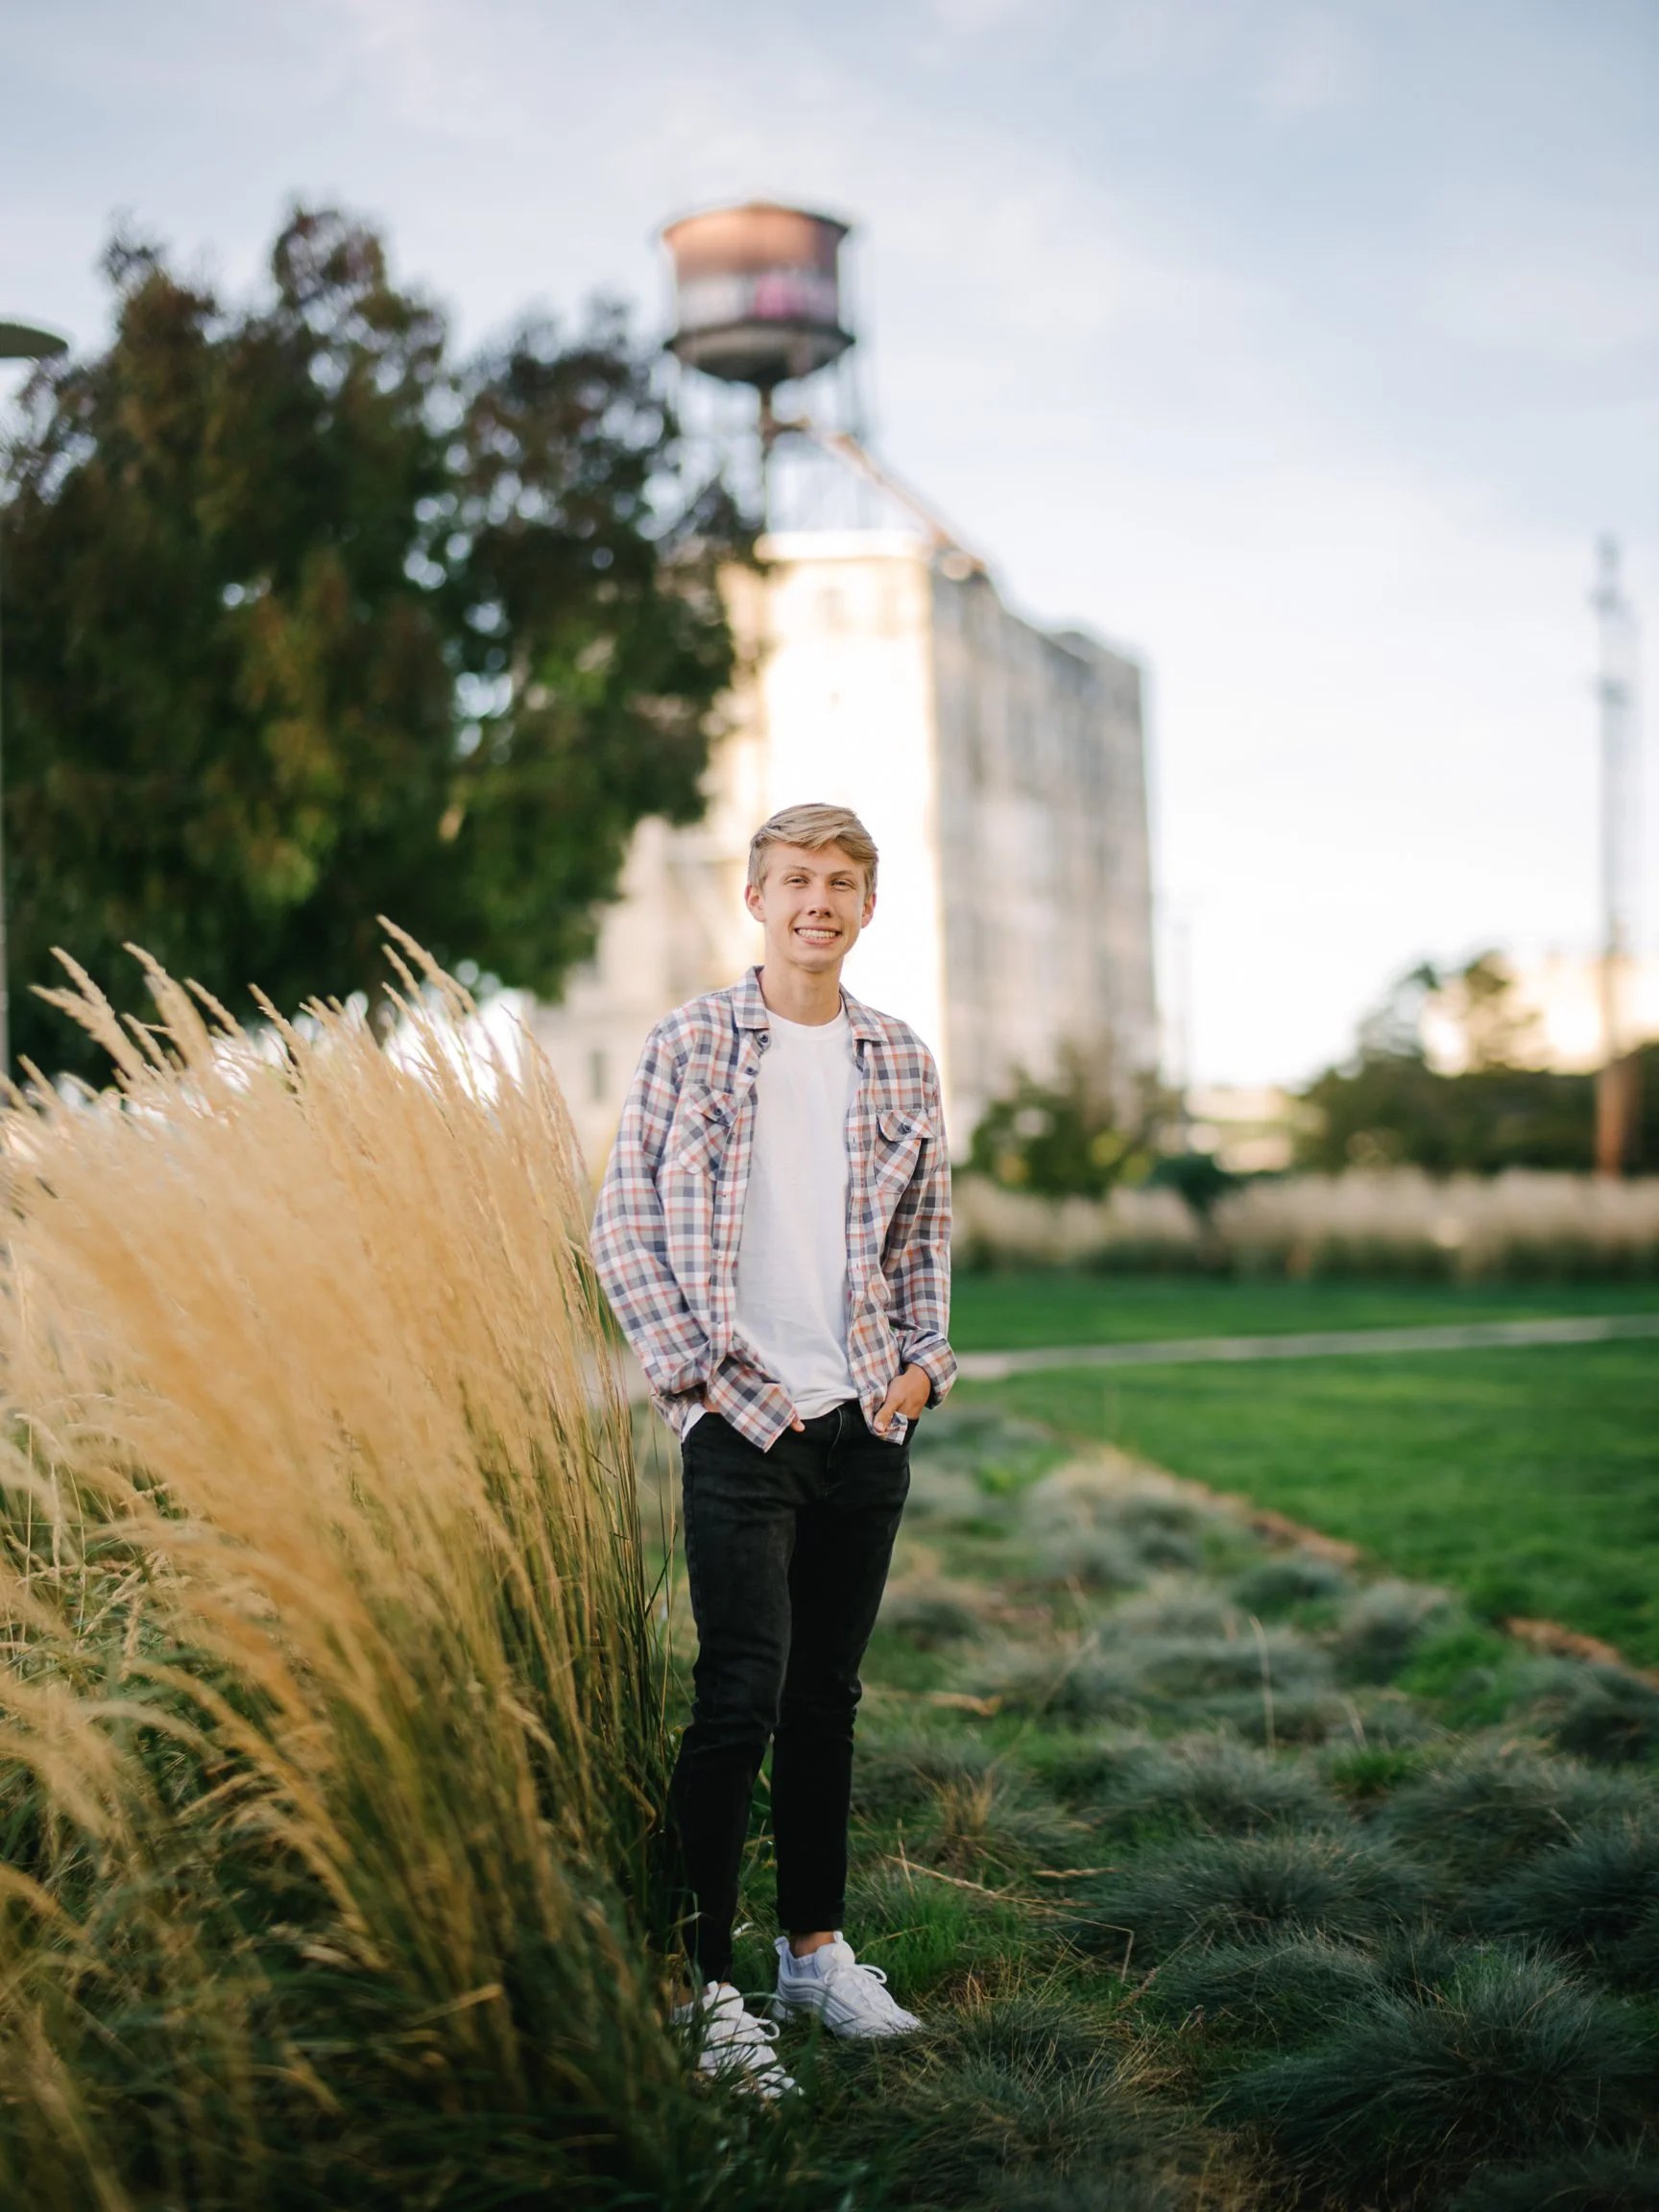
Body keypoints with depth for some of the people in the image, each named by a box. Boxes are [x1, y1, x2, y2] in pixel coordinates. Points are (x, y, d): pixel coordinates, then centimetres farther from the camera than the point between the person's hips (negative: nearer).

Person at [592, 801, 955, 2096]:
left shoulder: (902, 1063, 10)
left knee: (827, 1695, 13)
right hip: (740, 1420, -4)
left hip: (867, 1424, 4)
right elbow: (626, 1228, -4)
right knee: (742, 1697, -7)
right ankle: (702, 1979, 4)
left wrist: (925, 1362, 4)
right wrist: (702, 1373, -9)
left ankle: (817, 1946, 26)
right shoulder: (690, 1046, -2)